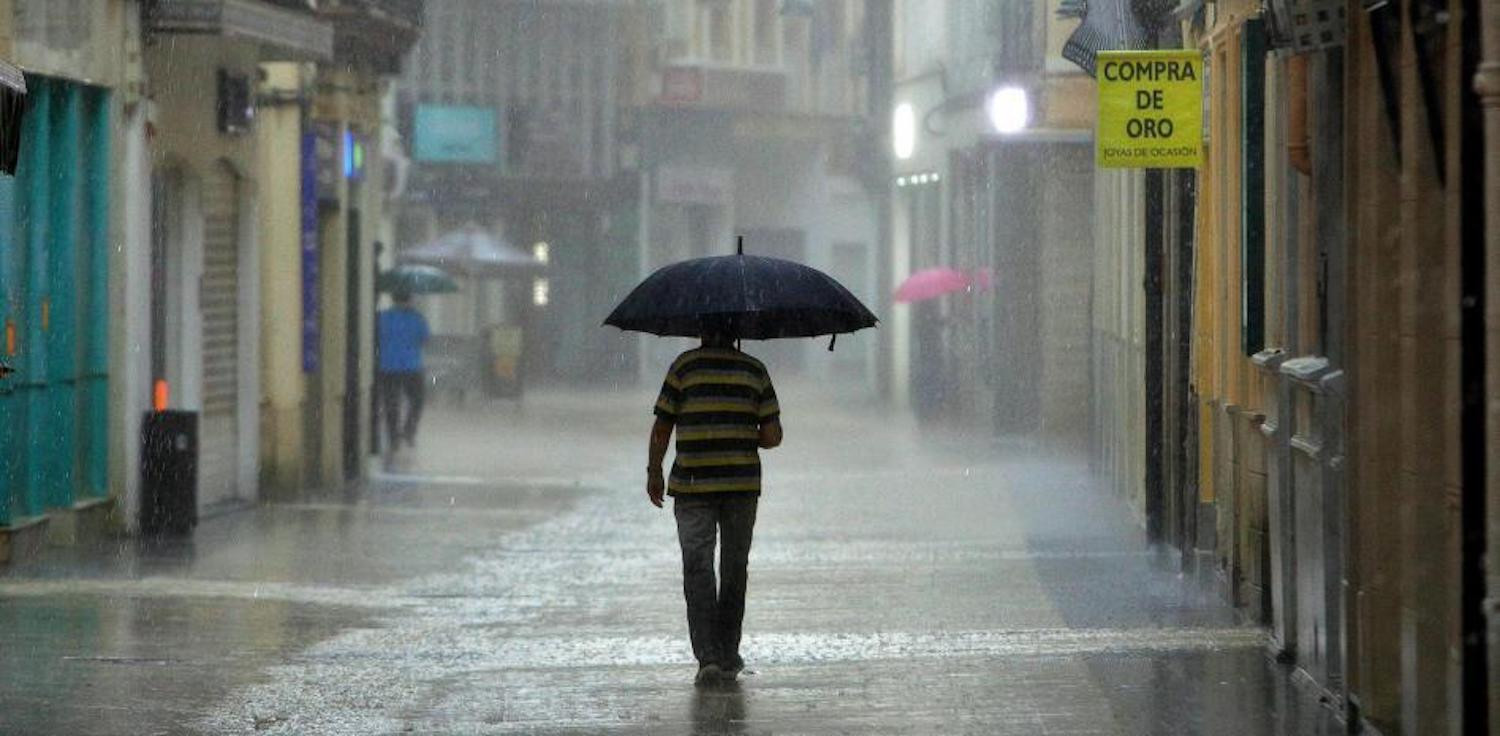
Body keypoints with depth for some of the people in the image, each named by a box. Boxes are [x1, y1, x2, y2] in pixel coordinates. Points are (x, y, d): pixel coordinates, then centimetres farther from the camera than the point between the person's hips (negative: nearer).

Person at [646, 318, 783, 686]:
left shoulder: (685, 366, -2)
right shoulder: (755, 370, 2)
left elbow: (662, 427, -2)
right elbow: (772, 436, -2)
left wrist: (654, 472, 10)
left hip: (692, 486, -2)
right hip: (742, 485, 2)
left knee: (698, 569, -1)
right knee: (734, 569, 14)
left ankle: (708, 656, -15)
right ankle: (728, 657, 20)